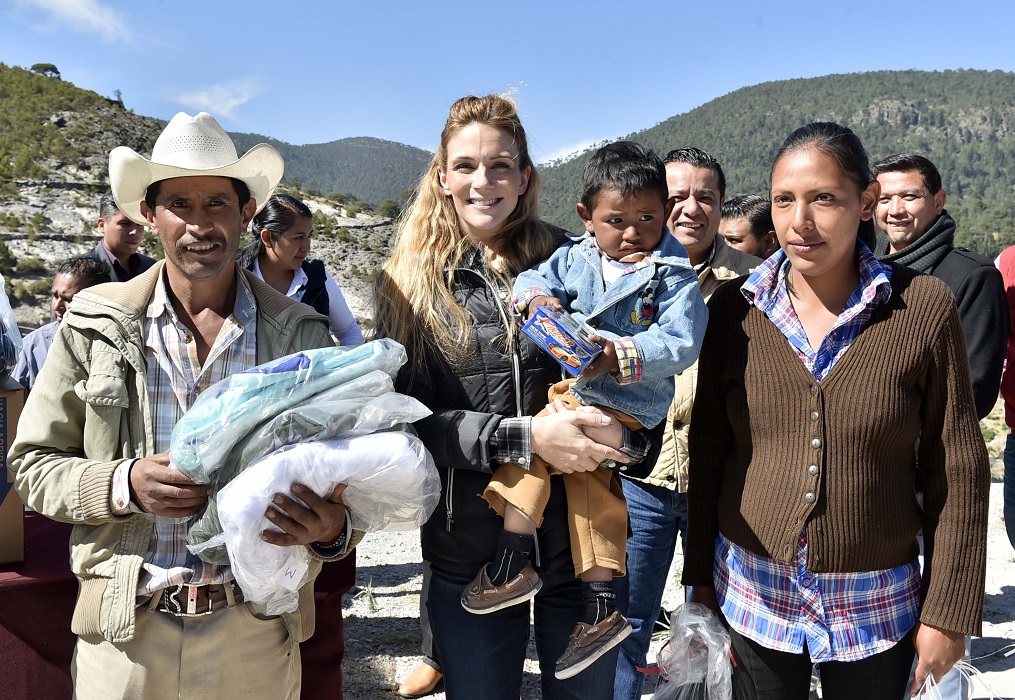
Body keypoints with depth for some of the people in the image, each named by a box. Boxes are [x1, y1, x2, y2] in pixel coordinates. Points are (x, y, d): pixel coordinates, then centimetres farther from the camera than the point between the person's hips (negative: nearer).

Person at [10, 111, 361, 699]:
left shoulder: (301, 335, -3)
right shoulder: (94, 326, -3)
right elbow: (34, 462, 3)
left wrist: (332, 530, -21)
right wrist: (124, 485, -15)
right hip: (124, 635, 0)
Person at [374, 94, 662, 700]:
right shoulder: (413, 285, -2)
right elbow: (407, 417, -11)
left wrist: (622, 433, -22)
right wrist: (523, 436, -23)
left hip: (580, 541, 1)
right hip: (468, 553, 0)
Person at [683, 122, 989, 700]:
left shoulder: (925, 307, -10)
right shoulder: (734, 309, -5)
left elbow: (958, 470, -5)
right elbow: (708, 452, 2)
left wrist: (948, 611, -4)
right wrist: (701, 580, 4)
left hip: (877, 604, -1)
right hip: (752, 592, 2)